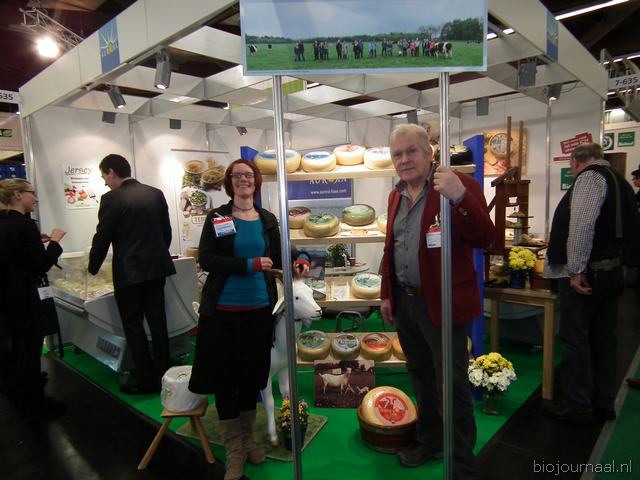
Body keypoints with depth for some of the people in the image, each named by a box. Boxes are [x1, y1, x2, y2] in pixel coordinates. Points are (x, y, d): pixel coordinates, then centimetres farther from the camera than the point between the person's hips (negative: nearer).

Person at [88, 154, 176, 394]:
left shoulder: (111, 199, -11)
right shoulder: (156, 193, 6)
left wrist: (93, 268, 8)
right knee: (157, 321, 12)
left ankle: (147, 380, 10)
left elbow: (102, 237, -8)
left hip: (129, 271, -5)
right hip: (157, 266, 6)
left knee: (133, 325, 5)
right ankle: (163, 373, 22)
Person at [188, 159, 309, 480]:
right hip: (223, 309, -3)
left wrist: (299, 257, -7)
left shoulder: (267, 219, 7)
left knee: (252, 373, 14)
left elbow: (276, 258, 14)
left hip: (259, 308, 3)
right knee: (225, 375, 5)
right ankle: (233, 448, 24)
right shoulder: (217, 217, -3)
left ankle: (247, 437, 36)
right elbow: (206, 260, -12)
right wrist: (248, 265, -20)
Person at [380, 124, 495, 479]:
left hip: (442, 304, -7)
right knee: (421, 377, 22)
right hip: (404, 301, 7)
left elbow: (484, 238, -21)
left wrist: (460, 197, -36)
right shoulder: (396, 195, 10)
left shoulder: (458, 185, -11)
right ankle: (429, 441, 44)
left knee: (452, 387, 7)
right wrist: (387, 294, 14)